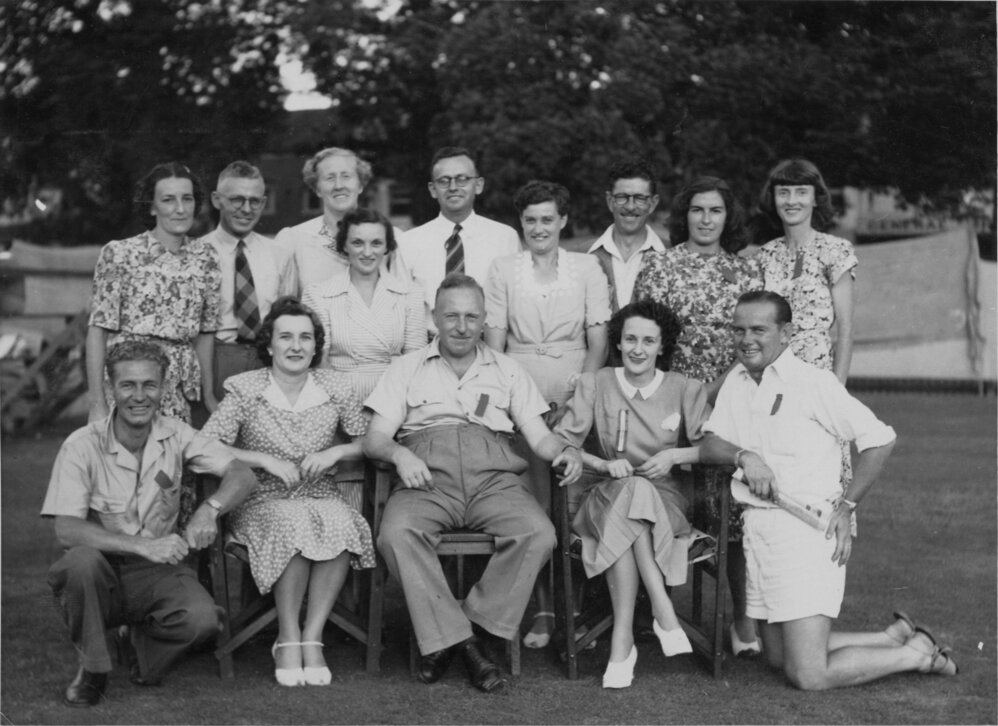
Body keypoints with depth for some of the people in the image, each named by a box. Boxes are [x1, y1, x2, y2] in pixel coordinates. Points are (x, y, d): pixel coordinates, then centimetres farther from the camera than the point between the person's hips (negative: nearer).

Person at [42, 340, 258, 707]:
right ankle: (92, 669, -10)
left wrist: (210, 508, -30)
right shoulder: (82, 445, -12)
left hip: (158, 573, 1)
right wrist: (144, 546, -32)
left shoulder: (175, 435, -3)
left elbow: (243, 475, -7)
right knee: (81, 560, -36)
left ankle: (147, 643, 9)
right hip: (101, 573, -1)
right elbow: (66, 530, -21)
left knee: (202, 619, -28)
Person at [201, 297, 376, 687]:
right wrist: (265, 460, -15)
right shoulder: (245, 389, -2)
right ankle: (288, 638, -20)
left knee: (342, 524, -33)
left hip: (320, 495, 2)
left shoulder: (335, 387, 6)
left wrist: (335, 453, -7)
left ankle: (312, 637, -24)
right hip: (261, 501, -2)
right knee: (295, 524, -36)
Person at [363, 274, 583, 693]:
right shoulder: (407, 369, 21)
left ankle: (479, 624, -20)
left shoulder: (507, 371, 25)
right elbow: (375, 438, 12)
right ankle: (458, 641, -28)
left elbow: (539, 437, 17)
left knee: (538, 533, -30)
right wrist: (399, 454, -12)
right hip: (427, 477, -1)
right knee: (397, 533, -34)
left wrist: (565, 450, -6)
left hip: (494, 479, 1)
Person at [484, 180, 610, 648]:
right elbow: (494, 343, 6)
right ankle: (543, 608, -5)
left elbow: (598, 342, 5)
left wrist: (579, 394, -8)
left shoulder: (587, 268, 9)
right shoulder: (503, 270, 10)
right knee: (532, 504, -8)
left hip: (575, 391, 0)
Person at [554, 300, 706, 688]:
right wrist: (603, 465, -13)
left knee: (625, 517, -36)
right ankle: (662, 611, -37)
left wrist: (674, 455, -14)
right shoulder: (595, 384, 8)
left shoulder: (685, 389, 8)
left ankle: (623, 638, -35)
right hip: (608, 495, 0)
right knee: (630, 490, -36)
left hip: (664, 498, 0)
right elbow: (560, 442, 2)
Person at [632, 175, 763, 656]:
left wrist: (711, 391, -6)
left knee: (737, 504, -7)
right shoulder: (659, 266, 7)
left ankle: (743, 613, -1)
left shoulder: (746, 271, 12)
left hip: (732, 400, 1)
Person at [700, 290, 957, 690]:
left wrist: (846, 506, -9)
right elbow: (708, 445, 5)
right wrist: (744, 456, -15)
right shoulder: (737, 380, 12)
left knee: (808, 675, -10)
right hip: (757, 525, 8)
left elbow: (879, 438, -10)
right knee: (779, 657, 15)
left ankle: (920, 653, 11)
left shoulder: (812, 382, -9)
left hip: (805, 528, -8)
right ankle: (894, 636, 29)